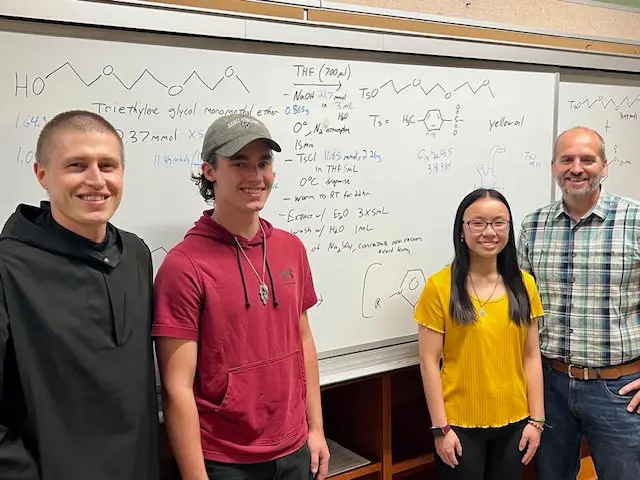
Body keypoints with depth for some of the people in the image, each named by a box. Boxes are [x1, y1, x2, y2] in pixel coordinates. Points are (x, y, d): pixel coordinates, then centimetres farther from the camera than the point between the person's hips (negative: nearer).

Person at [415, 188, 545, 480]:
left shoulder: (524, 284, 3)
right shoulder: (439, 286, -9)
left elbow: (531, 356, 5)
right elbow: (430, 361, -8)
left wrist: (536, 419, 2)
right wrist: (440, 427, -9)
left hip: (514, 423, 3)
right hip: (459, 424, -3)